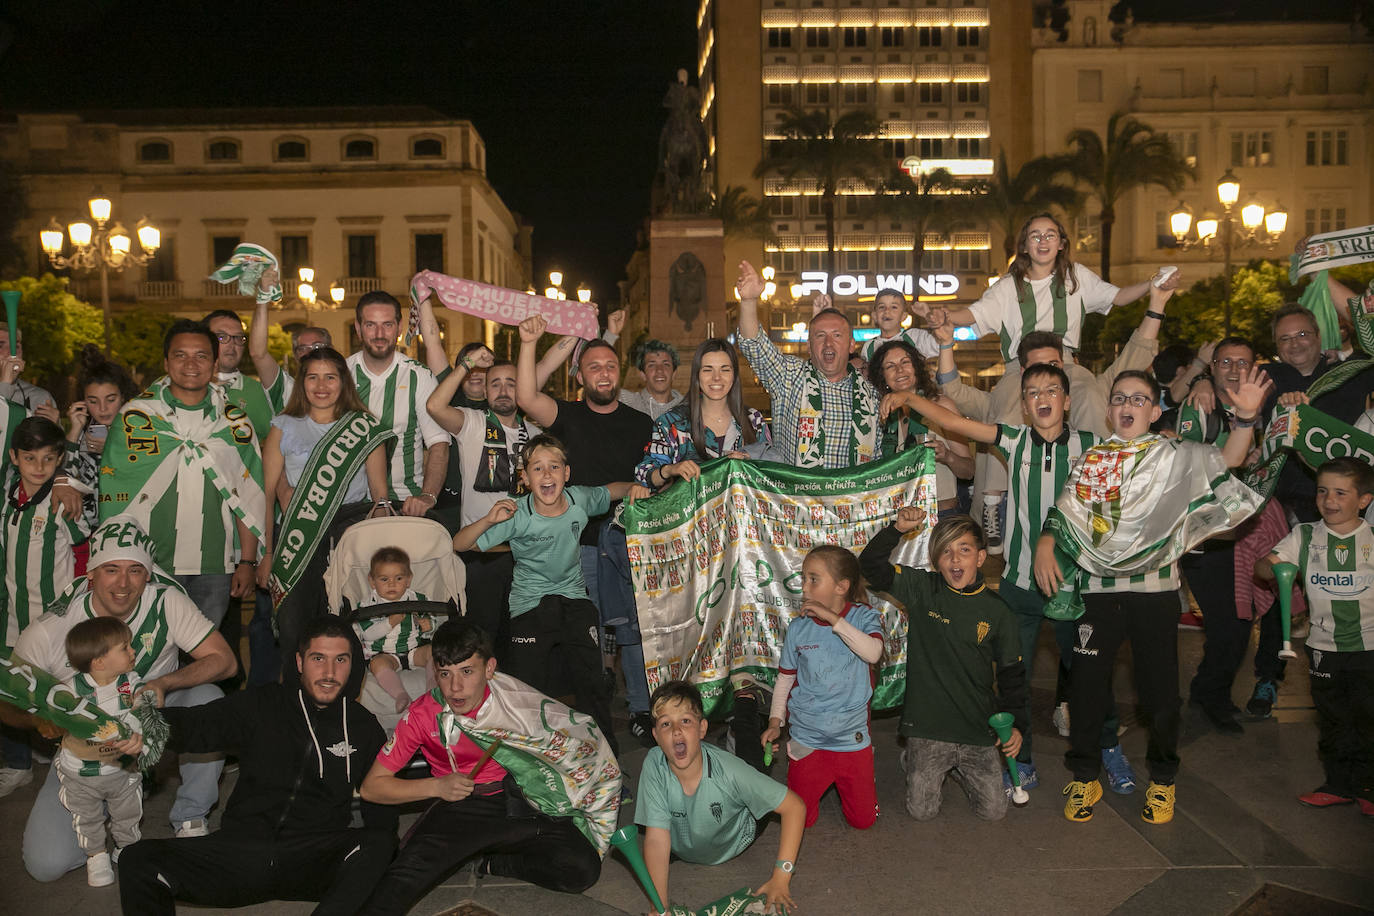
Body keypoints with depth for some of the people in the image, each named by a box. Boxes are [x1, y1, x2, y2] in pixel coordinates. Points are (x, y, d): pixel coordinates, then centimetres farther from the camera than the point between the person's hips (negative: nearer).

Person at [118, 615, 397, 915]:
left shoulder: (364, 727, 12)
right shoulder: (261, 705, 11)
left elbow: (380, 805, 16)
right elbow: (193, 727, 1)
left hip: (316, 862, -1)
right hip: (241, 851, 1)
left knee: (379, 845, -33)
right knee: (137, 859, -19)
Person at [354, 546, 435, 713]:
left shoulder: (416, 599, 4)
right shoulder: (367, 605, -4)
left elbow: (430, 620, 11)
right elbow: (367, 633, -14)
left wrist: (428, 625, -14)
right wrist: (390, 623, -26)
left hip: (414, 649, 2)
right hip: (383, 653, -2)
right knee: (378, 664, -33)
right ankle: (401, 697, -42)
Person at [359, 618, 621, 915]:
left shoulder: (518, 701, -10)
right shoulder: (423, 715, -8)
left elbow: (585, 735, 2)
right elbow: (371, 786, -3)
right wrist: (438, 785, -16)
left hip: (519, 802, 3)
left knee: (583, 869, -21)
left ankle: (493, 862, 1)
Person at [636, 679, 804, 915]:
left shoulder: (729, 770, -37)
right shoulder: (654, 765, -33)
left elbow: (795, 806, -30)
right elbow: (657, 838, -29)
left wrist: (781, 878, -33)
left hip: (734, 841, -1)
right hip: (684, 851, 2)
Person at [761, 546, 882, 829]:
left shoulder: (863, 617, -8)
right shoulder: (798, 628, -3)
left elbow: (873, 652, -29)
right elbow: (785, 678, 7)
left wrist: (833, 618, -30)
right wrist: (775, 721, -2)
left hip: (852, 738, -1)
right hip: (806, 739, 2)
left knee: (863, 820, 7)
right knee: (801, 820, 9)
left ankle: (846, 781, 36)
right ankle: (823, 781, 38)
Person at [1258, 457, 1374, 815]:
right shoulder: (1305, 536, 1)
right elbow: (1263, 566, -7)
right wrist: (1275, 568, -28)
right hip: (1324, 645, 2)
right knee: (1332, 717, 12)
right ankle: (1338, 783, 26)